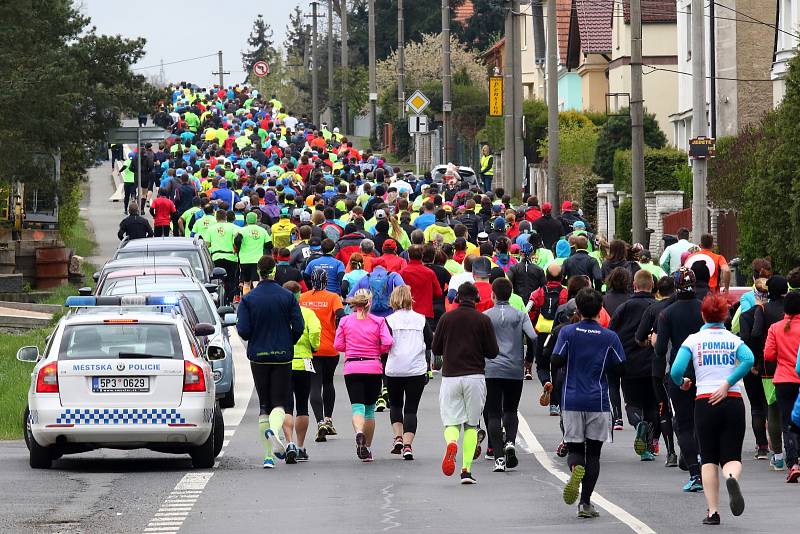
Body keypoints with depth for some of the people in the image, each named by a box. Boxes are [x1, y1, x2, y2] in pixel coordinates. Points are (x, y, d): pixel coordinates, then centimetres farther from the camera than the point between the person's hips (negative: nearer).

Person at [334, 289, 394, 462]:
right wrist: (376, 351, 10)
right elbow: (387, 343, -10)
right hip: (373, 368, 0)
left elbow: (338, 345, 1)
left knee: (357, 406, -6)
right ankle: (367, 448, 17)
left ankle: (359, 433, -37)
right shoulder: (378, 321, -1)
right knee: (370, 408, 13)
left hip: (352, 368, 0)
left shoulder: (345, 321, 2)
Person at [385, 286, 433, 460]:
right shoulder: (421, 319, 2)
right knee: (411, 408, 4)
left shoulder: (389, 320, -4)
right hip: (417, 370, 1)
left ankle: (398, 438, 3)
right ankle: (407, 445, -10)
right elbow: (431, 343, 5)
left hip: (394, 370, -1)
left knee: (395, 404, 20)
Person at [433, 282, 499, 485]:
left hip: (450, 375, 0)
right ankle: (467, 469, 2)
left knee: (451, 422, 5)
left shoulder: (446, 318, 2)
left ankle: (451, 443, -30)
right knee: (471, 424, 10)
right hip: (475, 376, 0)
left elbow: (435, 349, 8)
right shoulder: (483, 320, -2)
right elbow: (493, 352, 0)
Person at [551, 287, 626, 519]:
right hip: (598, 402, 0)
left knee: (574, 448, 9)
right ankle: (585, 502, 2)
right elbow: (620, 369, 0)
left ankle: (576, 468, -27)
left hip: (572, 401, 0)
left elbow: (556, 361, -8)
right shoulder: (610, 337, -1)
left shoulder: (567, 333, -2)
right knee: (593, 452, 7)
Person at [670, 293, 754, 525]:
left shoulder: (694, 340, 3)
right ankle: (732, 478, -32)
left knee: (709, 459, 8)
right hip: (733, 401, 1)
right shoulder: (734, 340, 7)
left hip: (705, 402, -1)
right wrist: (727, 384, -10)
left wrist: (682, 383, 15)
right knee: (731, 456, 4)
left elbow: (676, 370, -7)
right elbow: (748, 360, -14)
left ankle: (713, 511, -1)